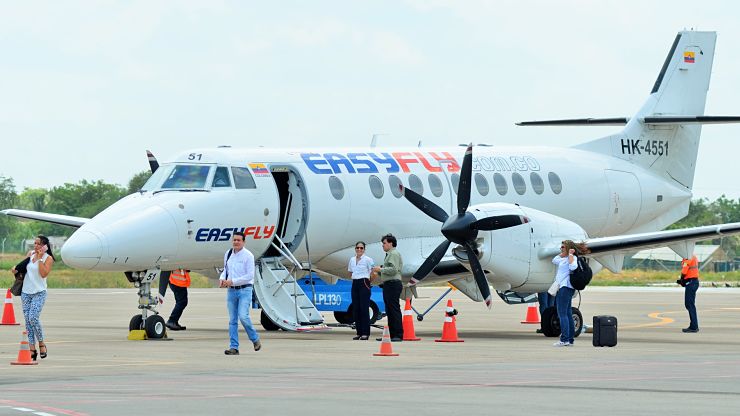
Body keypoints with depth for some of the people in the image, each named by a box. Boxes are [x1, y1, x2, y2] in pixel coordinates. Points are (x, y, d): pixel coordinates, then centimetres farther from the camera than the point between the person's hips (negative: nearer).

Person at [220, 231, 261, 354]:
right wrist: (222, 278, 1)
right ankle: (234, 348, 7)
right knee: (232, 320, 4)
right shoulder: (228, 255, 9)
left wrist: (232, 281, -16)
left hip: (244, 290, -6)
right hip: (231, 290, 6)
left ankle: (255, 339, 5)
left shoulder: (248, 256, -9)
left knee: (243, 316, -17)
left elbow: (250, 275, -13)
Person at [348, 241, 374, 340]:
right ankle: (359, 332, 9)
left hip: (364, 284, -6)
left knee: (364, 308, -7)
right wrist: (354, 278, 11)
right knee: (355, 309, 4)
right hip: (355, 284, 6)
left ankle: (365, 333, -5)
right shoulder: (352, 260, 12)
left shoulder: (367, 260, -6)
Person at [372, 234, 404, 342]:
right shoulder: (389, 255, 23)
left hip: (393, 284, -11)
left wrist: (381, 269, -13)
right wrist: (379, 271, 12)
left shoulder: (394, 254, -9)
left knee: (394, 310, -12)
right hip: (388, 285, 11)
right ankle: (391, 334, 14)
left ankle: (398, 335, -14)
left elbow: (393, 269, -21)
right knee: (389, 311, 11)